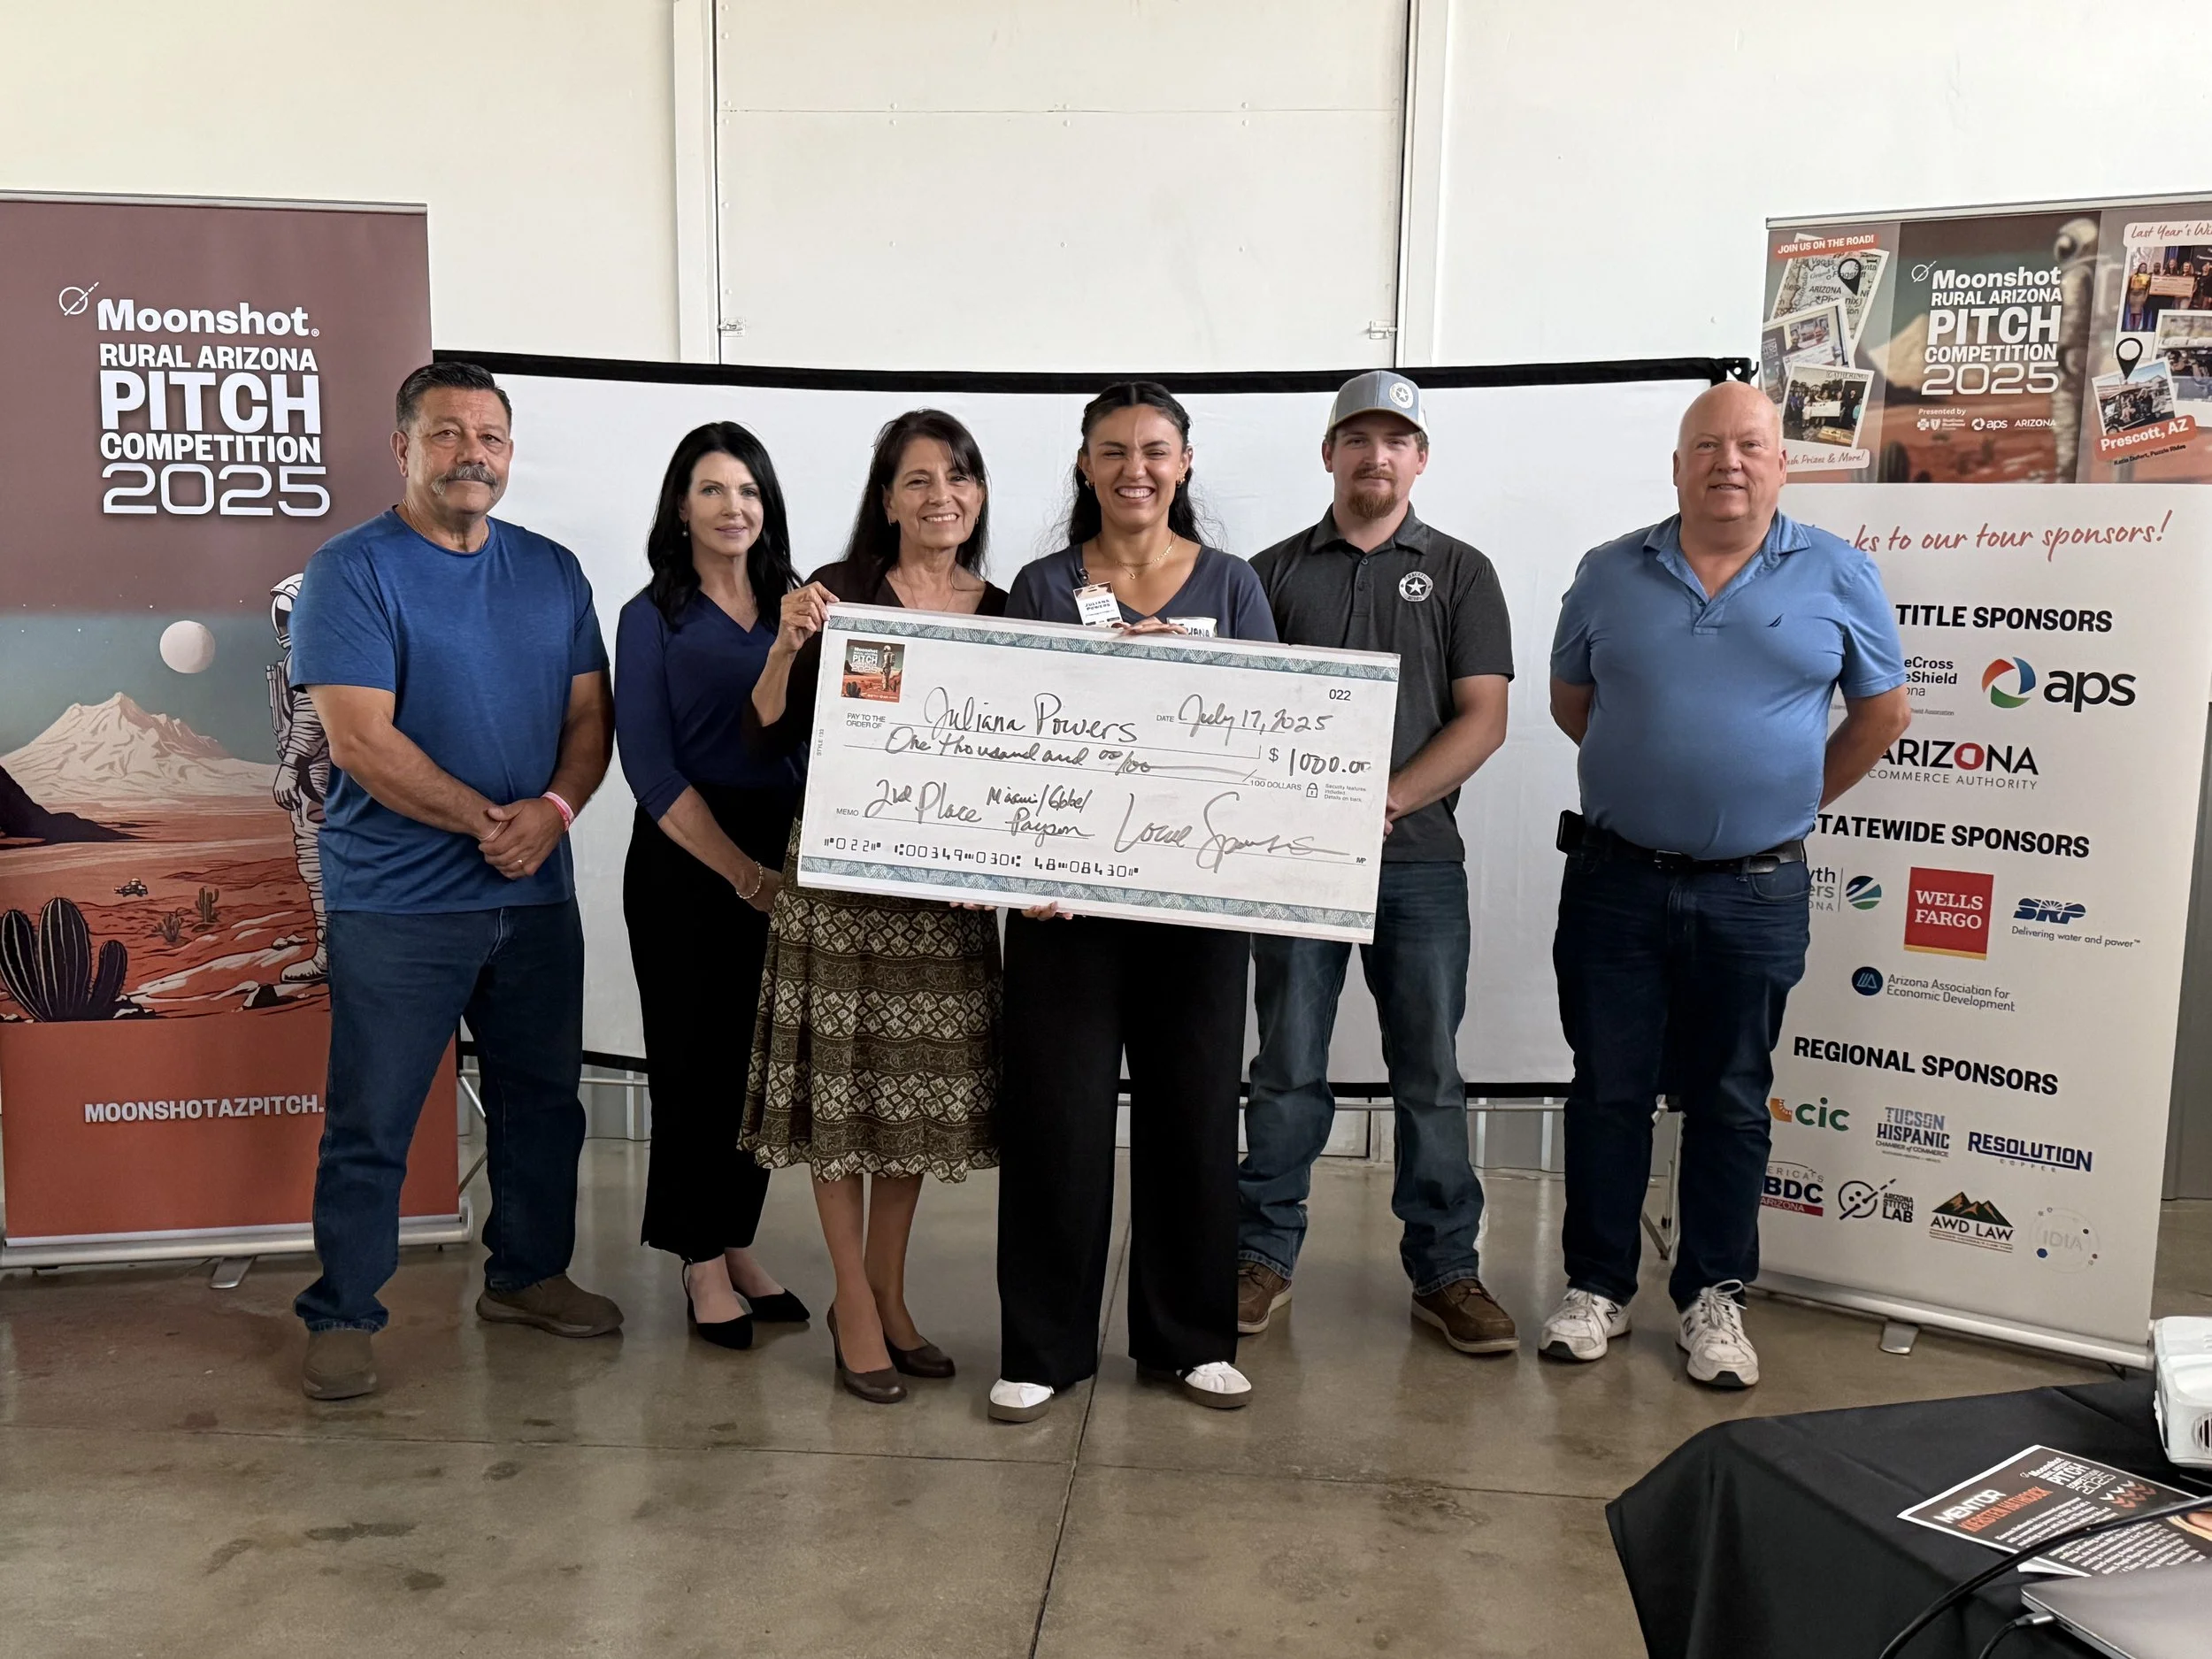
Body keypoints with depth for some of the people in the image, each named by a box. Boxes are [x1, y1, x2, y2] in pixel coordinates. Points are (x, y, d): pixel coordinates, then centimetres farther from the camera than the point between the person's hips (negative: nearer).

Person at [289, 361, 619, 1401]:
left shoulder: (553, 572, 10)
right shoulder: (352, 571, -7)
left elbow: (589, 712, 6)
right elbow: (361, 741, -15)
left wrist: (554, 808, -13)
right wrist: (489, 822, -16)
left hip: (536, 893, 6)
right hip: (397, 901, -5)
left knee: (543, 1098, 15)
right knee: (370, 1121, 4)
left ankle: (528, 1274, 33)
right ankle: (343, 1315, 20)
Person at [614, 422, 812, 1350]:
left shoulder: (796, 607, 9)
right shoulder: (654, 619, -1)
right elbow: (652, 768, -8)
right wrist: (744, 874, -14)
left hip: (785, 862, 4)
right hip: (686, 866, -4)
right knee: (694, 1061, 3)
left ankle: (737, 1246, 25)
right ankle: (701, 1262, 17)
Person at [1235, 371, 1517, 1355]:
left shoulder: (1460, 573, 8)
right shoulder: (1274, 572, 10)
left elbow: (1483, 718, -1)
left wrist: (1385, 803, -13)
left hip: (1418, 858, 0)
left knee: (1429, 1073, 6)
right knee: (1288, 1070, 6)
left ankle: (1445, 1270, 18)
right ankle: (1264, 1256, 19)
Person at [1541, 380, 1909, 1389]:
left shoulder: (1837, 575, 1)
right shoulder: (1609, 574, 4)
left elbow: (1883, 711, 8)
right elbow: (1571, 702, 14)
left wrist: (1798, 800, 7)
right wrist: (1648, 778, 10)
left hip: (1757, 892, -1)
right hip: (1615, 880, 1)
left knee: (1730, 1102, 9)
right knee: (1607, 1093, 7)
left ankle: (1713, 1296, 23)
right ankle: (1597, 1286, 20)